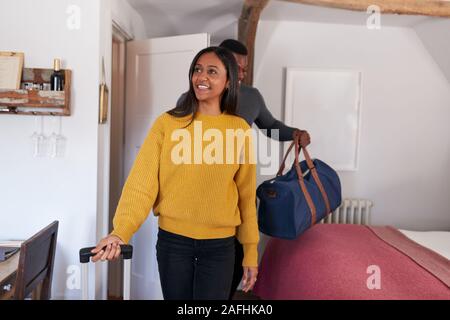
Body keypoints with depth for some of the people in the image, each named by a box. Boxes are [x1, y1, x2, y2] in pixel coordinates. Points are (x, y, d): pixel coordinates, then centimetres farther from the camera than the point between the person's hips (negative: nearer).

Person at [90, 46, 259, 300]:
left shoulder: (240, 129, -2)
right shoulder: (168, 123, -5)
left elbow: (246, 194, 2)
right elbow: (142, 182, -10)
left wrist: (251, 251, 5)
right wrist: (121, 232, -24)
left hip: (220, 245, 0)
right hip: (172, 240, 0)